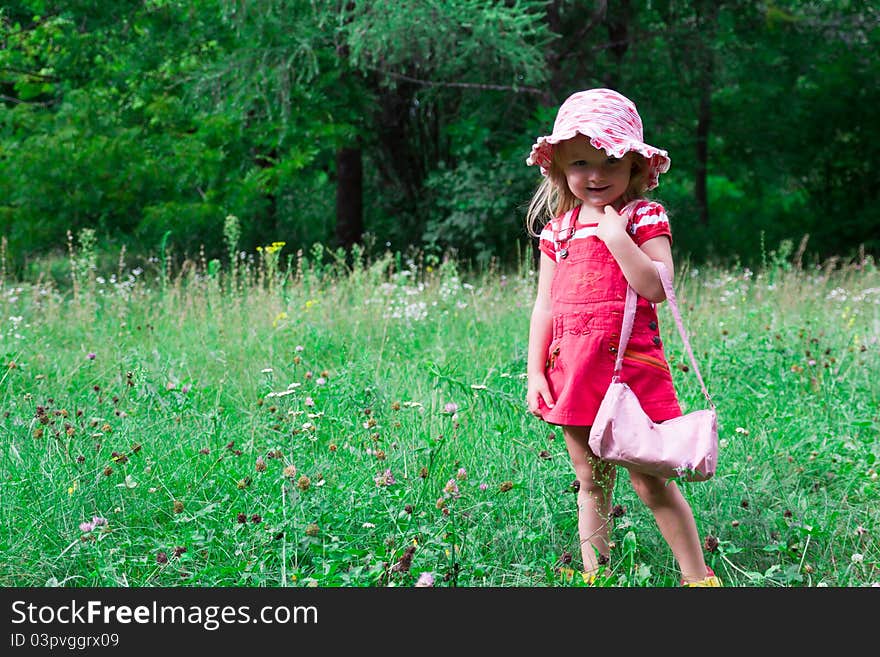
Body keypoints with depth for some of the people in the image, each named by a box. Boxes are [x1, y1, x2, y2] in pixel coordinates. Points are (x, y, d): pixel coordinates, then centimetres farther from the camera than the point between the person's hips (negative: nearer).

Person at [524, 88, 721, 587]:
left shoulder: (645, 217, -2)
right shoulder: (559, 228, 11)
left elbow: (655, 287, -15)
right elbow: (545, 305, 12)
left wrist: (616, 236, -19)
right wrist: (535, 370, 6)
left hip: (630, 365, -4)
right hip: (573, 373, 4)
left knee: (652, 483, -2)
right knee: (592, 486, 11)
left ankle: (698, 576, 9)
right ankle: (594, 576, 19)